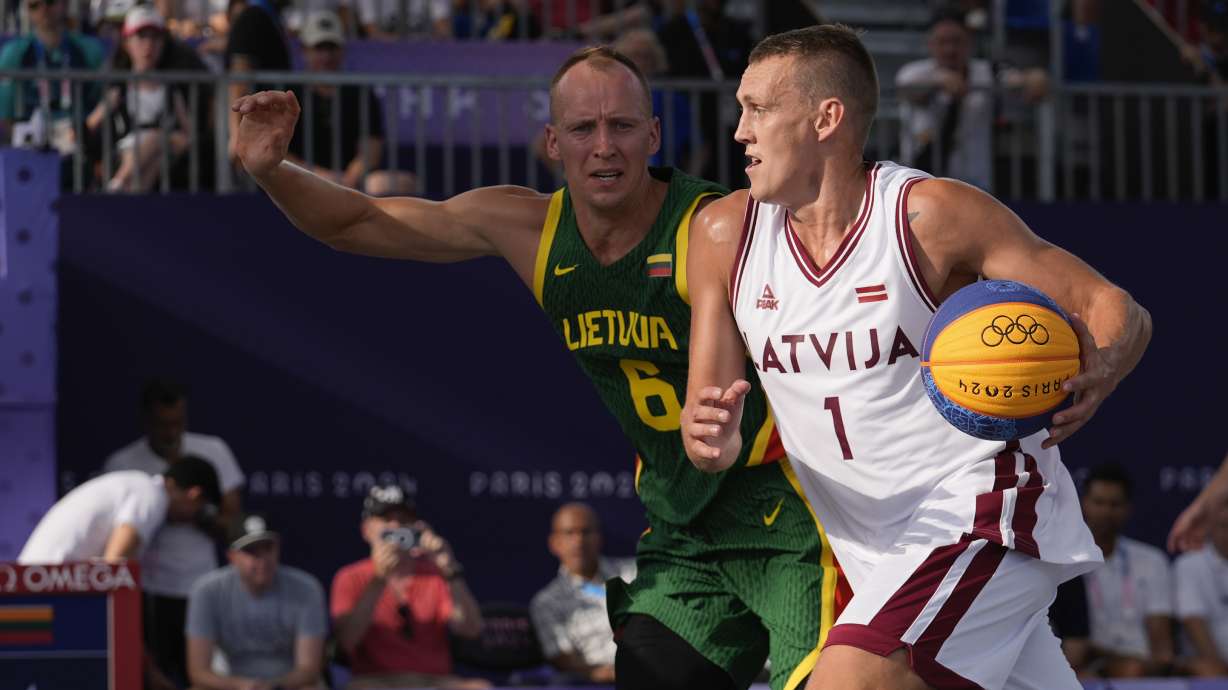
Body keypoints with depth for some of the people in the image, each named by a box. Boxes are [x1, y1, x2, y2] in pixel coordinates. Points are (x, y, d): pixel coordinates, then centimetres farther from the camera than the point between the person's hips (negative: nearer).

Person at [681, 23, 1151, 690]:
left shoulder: (931, 214, -14)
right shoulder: (725, 234, 1)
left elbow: (1117, 310, -12)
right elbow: (706, 406, 4)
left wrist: (1099, 371, -35)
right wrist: (712, 440, -21)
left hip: (981, 515, -7)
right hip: (876, 551, 7)